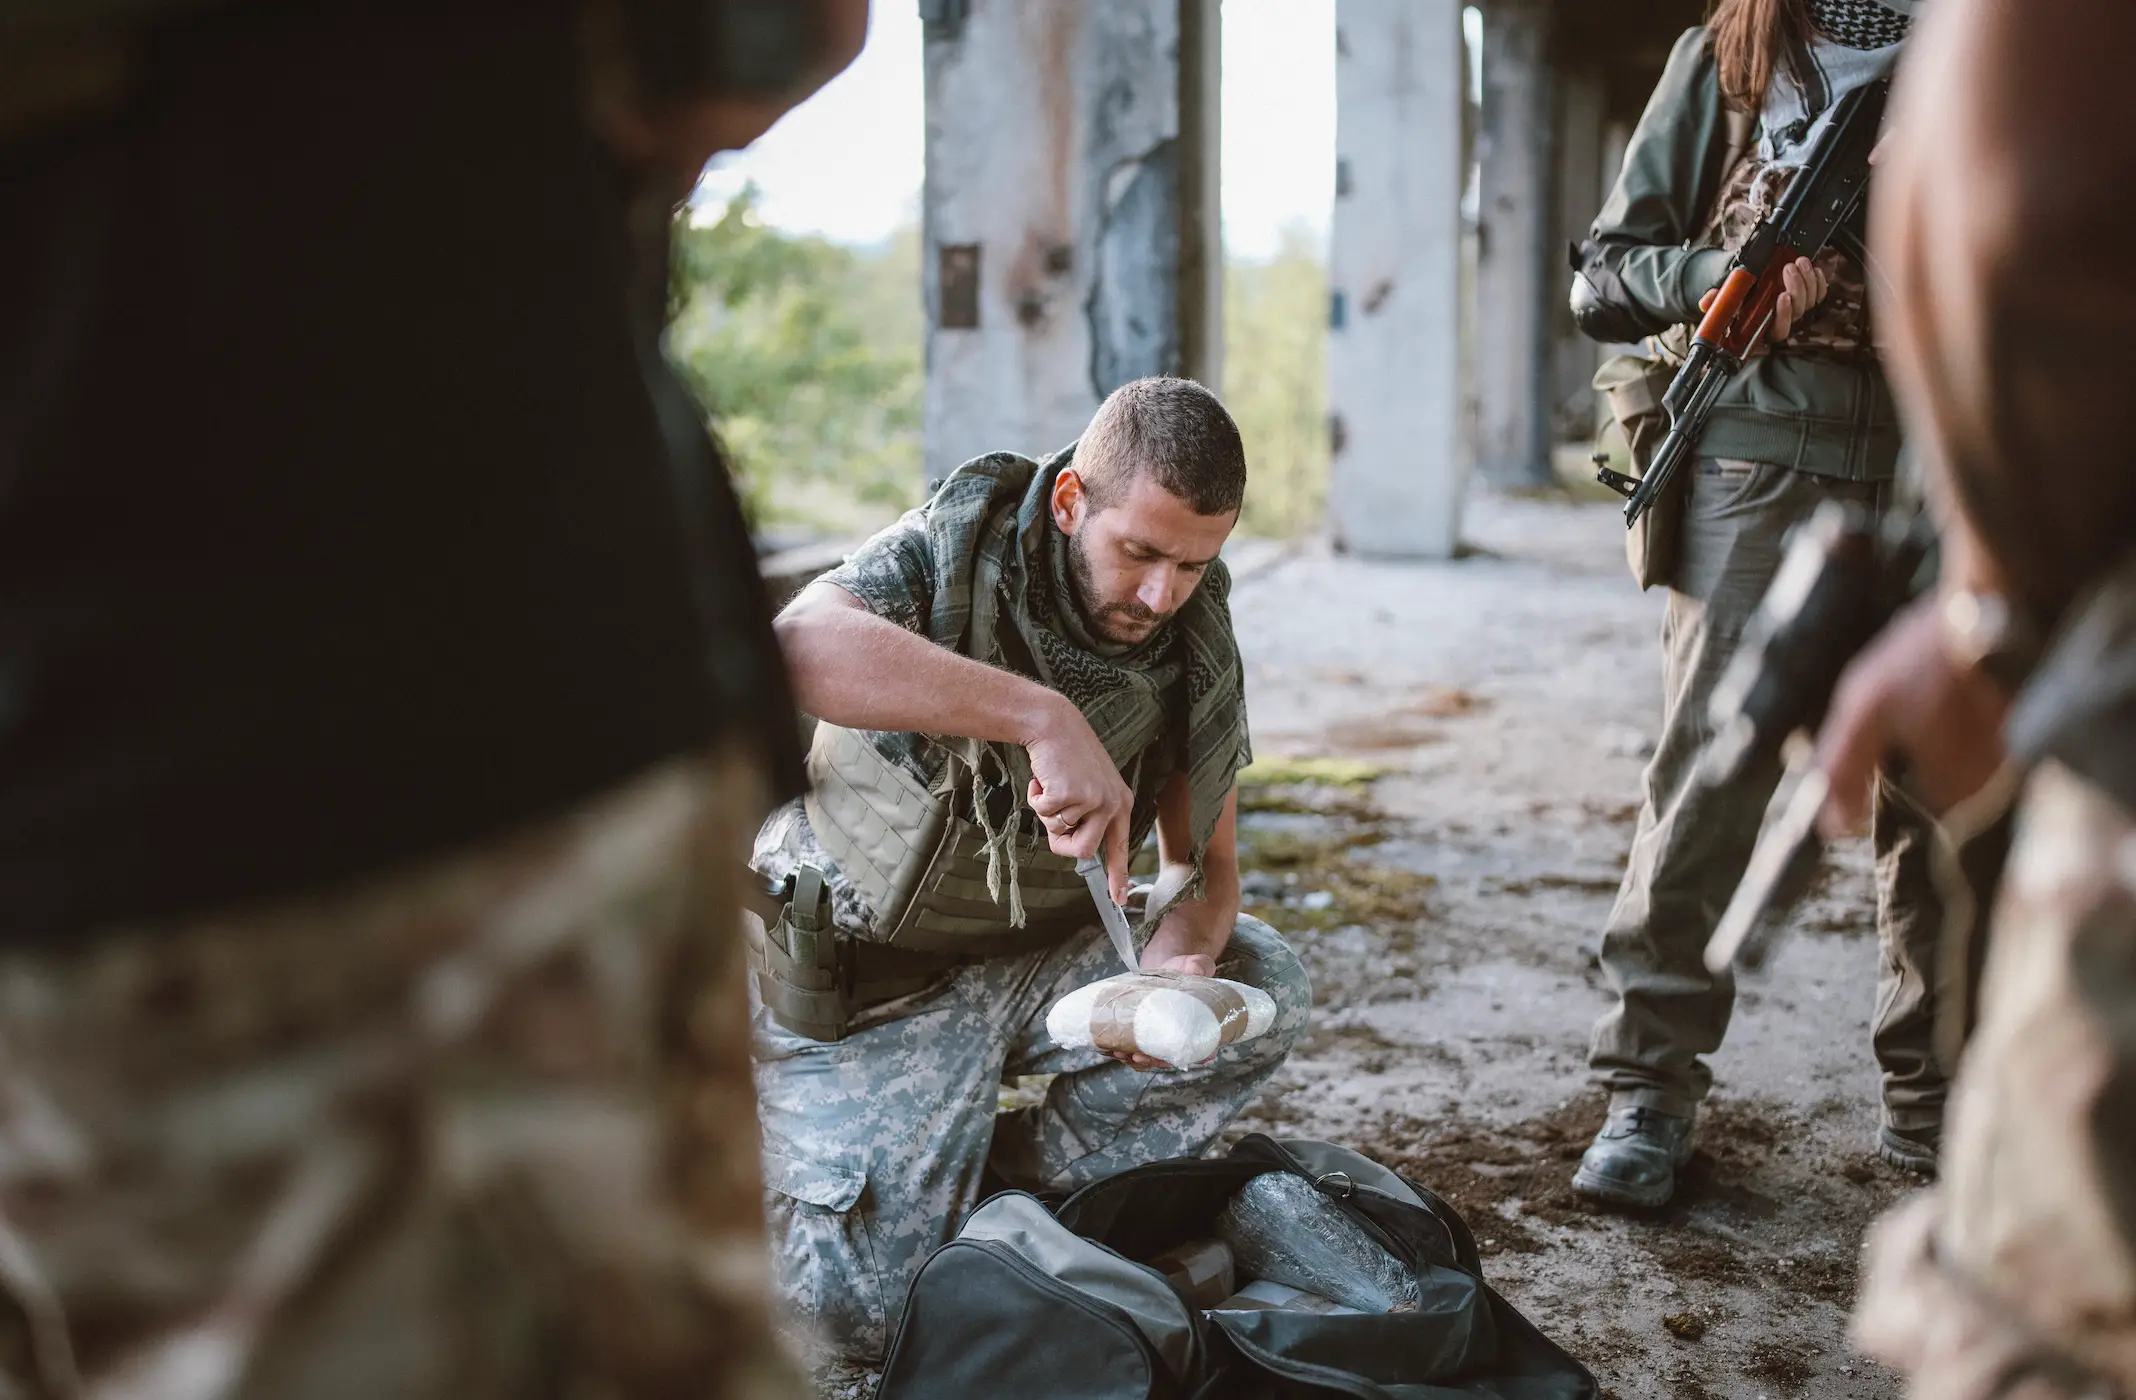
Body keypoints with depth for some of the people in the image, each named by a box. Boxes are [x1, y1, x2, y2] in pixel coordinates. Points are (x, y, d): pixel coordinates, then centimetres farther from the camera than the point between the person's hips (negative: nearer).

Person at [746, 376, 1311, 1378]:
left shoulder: (1193, 637, -7)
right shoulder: (951, 555, -21)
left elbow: (1203, 862, -1)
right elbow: (797, 645, -44)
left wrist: (1174, 963, -25)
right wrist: (1042, 715, -51)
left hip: (1035, 960, 5)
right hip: (864, 984, -5)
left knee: (1262, 987, -14)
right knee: (856, 1317, -14)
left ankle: (1016, 1174, 2)